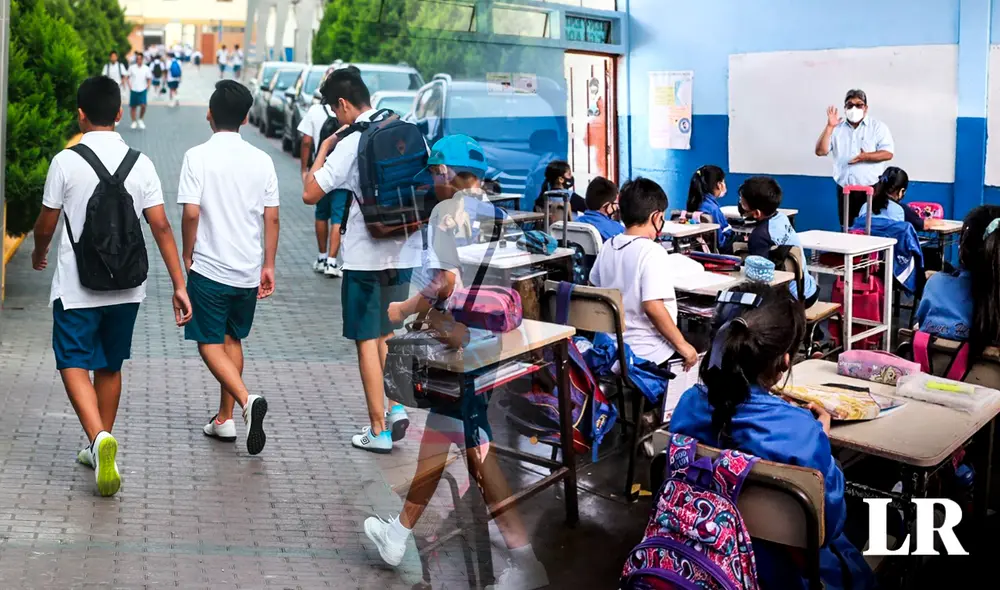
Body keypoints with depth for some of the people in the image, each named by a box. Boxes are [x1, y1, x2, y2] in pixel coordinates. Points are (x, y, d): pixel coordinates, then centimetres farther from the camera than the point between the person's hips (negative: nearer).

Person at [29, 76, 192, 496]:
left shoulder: (65, 162, -9)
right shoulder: (140, 163, -2)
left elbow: (46, 226, -1)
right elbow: (161, 228, -6)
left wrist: (39, 253, 22)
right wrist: (179, 285, -3)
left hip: (76, 287, -3)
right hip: (126, 287, 4)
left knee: (74, 365, 3)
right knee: (110, 366, 17)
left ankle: (99, 437, -21)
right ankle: (100, 450, 28)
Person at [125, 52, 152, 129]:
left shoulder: (146, 68, 2)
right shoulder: (131, 67, 1)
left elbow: (149, 79, 10)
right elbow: (128, 77, 7)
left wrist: (147, 86, -3)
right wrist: (130, 86, -4)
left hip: (143, 90, -1)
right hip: (133, 90, 1)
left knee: (143, 105, -16)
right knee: (133, 107, 5)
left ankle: (141, 120, 7)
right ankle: (134, 122, 20)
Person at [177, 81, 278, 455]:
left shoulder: (198, 156, -9)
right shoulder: (261, 160, 1)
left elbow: (191, 213, -15)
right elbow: (271, 218, 3)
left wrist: (187, 256, 1)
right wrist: (268, 266, 11)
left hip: (209, 267, -4)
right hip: (247, 270, 4)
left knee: (210, 343, 5)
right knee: (232, 339, 17)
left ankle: (247, 400, -16)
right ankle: (224, 419, 23)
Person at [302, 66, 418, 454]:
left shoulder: (351, 143, -14)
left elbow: (310, 194, -14)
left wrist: (323, 150, -3)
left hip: (367, 256, -6)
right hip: (405, 251, 6)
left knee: (367, 341, 5)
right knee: (387, 332, 22)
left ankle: (379, 430, 11)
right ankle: (396, 407, 16)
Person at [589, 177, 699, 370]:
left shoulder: (607, 247, 2)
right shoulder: (652, 252, -20)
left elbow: (594, 288, 16)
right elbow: (652, 307, -27)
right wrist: (682, 345, -18)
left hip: (614, 347, 8)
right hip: (649, 353, -8)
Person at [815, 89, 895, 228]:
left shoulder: (878, 126, 3)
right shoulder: (837, 128, 10)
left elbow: (888, 153, -6)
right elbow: (820, 151, 0)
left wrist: (866, 157, -22)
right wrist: (829, 127, -7)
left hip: (870, 189, -3)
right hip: (844, 190, 3)